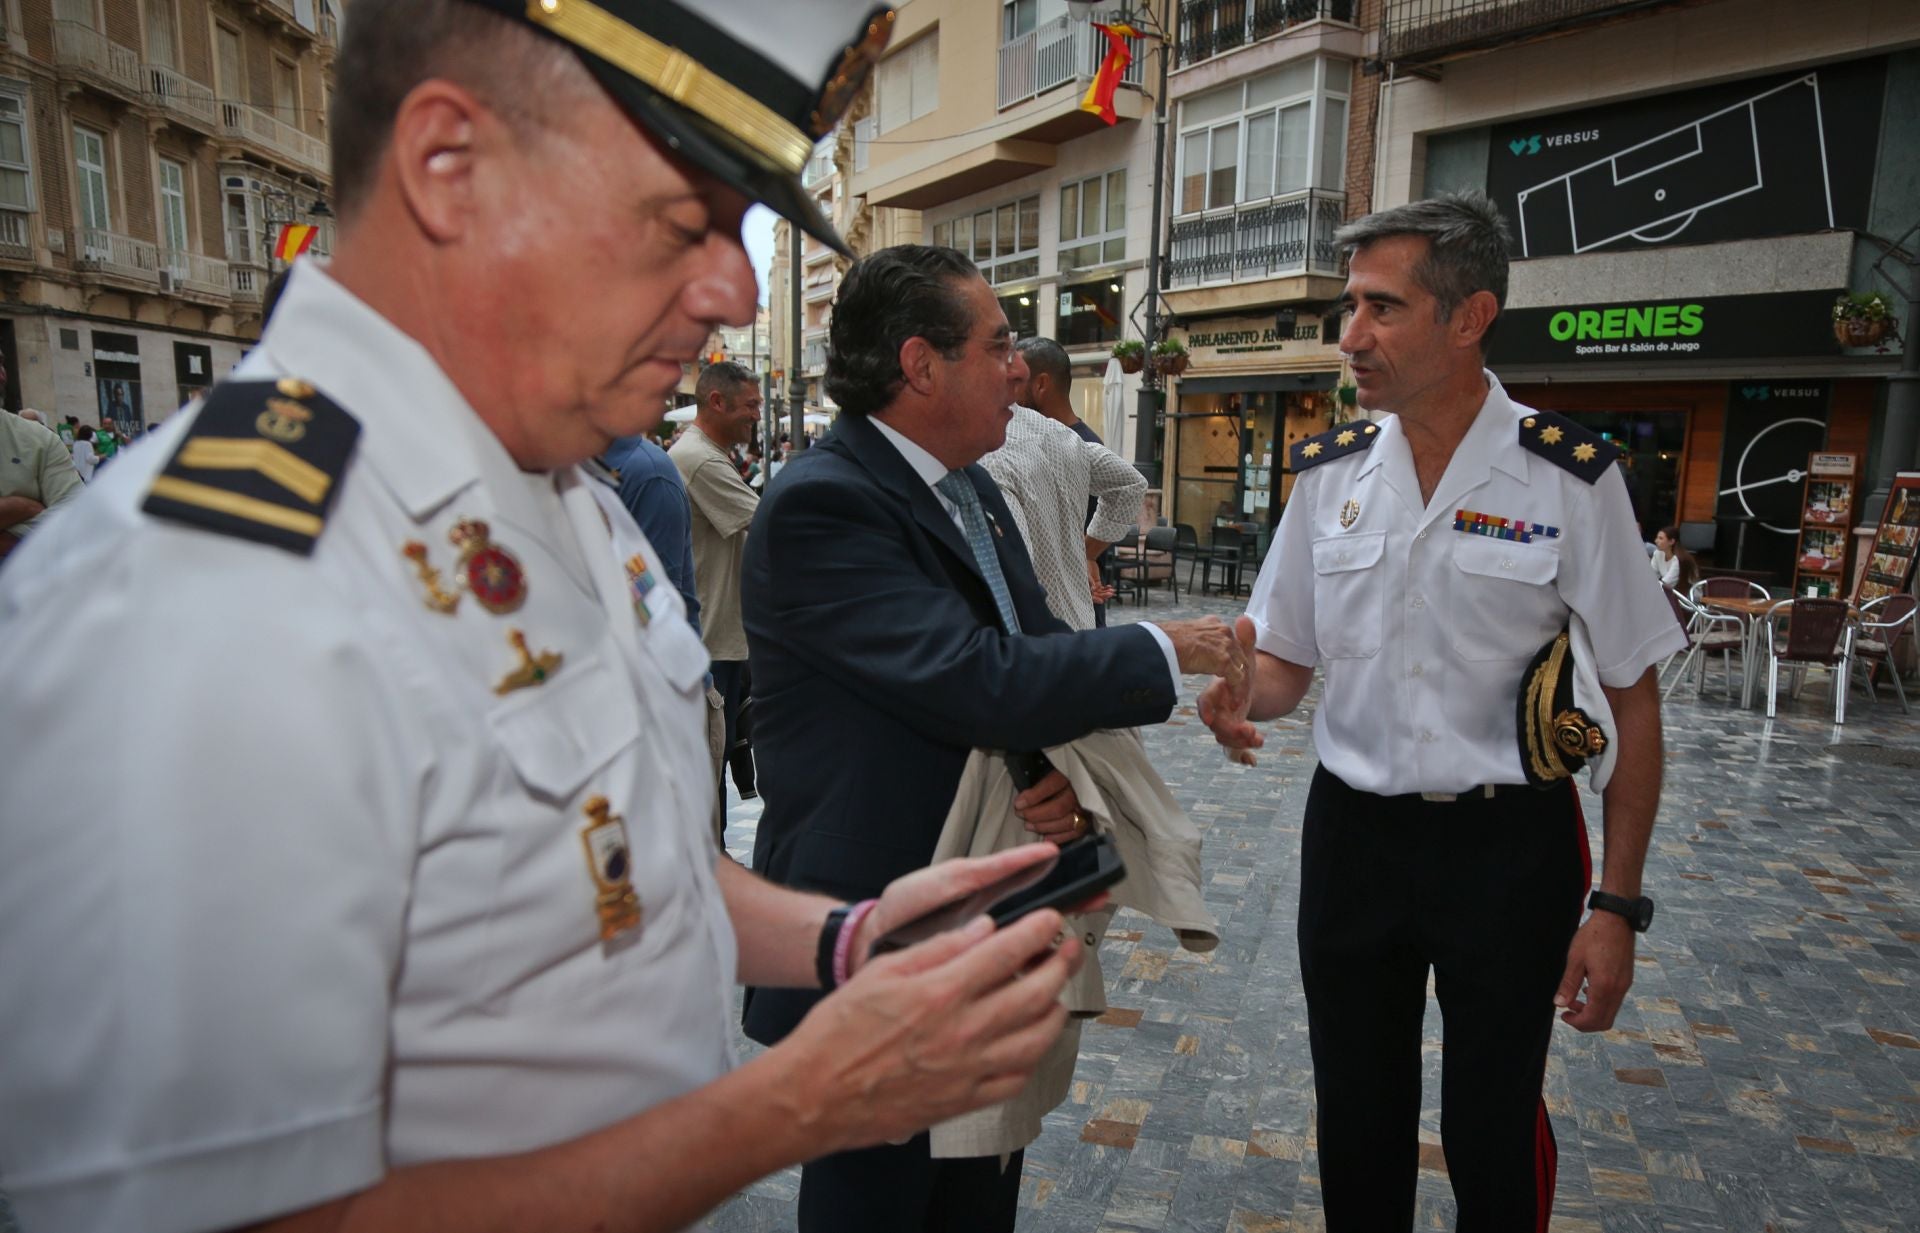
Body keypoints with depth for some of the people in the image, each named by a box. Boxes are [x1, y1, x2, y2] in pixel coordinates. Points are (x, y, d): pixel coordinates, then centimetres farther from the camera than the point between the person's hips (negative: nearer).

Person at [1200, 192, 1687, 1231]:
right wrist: (1239, 696, -19)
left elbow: (1633, 698, -4)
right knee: (1355, 1125, 17)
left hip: (1509, 844, -2)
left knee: (1492, 1131, 12)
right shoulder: (1327, 471, -2)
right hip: (1351, 830, 3)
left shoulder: (1571, 477, -10)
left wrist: (1617, 906, -6)